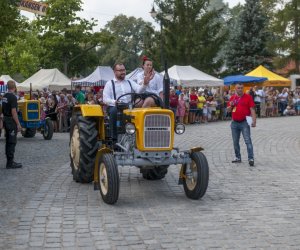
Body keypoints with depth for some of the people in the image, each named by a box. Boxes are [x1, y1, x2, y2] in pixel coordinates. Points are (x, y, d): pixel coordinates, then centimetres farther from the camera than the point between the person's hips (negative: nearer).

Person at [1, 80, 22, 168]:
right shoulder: (13, 97, -17)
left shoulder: (4, 96, 11)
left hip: (5, 120, 9)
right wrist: (18, 124, -18)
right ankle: (10, 163, -6)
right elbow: (13, 112, -21)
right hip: (11, 121, -9)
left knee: (8, 142, 13)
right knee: (12, 142, -6)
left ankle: (9, 161, 18)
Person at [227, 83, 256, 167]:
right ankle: (238, 158, 23)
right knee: (235, 142, 11)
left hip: (244, 122, -5)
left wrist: (254, 121, -15)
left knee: (248, 141, -10)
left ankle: (251, 159, -11)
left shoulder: (248, 97, -3)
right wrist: (231, 105, -7)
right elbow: (228, 110, 16)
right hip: (234, 122, 5)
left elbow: (252, 109, -7)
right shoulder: (232, 98, 10)